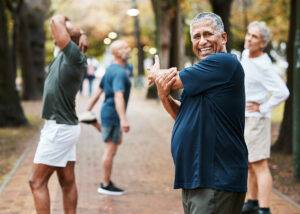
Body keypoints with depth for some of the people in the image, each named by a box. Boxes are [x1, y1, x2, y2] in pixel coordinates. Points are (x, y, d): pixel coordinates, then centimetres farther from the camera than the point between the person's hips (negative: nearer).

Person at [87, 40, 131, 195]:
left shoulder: (111, 69, 12)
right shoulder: (119, 72, -20)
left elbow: (99, 91, 17)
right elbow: (118, 96, -31)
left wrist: (89, 110, 21)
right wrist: (123, 119, -40)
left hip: (108, 114, 11)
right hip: (112, 114, -11)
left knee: (117, 142, 20)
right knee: (110, 150, -3)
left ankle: (105, 180, 23)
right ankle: (105, 185, 4)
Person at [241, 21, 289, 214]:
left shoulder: (263, 66, -19)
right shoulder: (246, 54, 7)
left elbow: (282, 92, -26)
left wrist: (262, 108, -18)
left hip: (255, 119, -9)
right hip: (243, 119, 9)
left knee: (259, 165, -12)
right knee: (250, 164, 18)